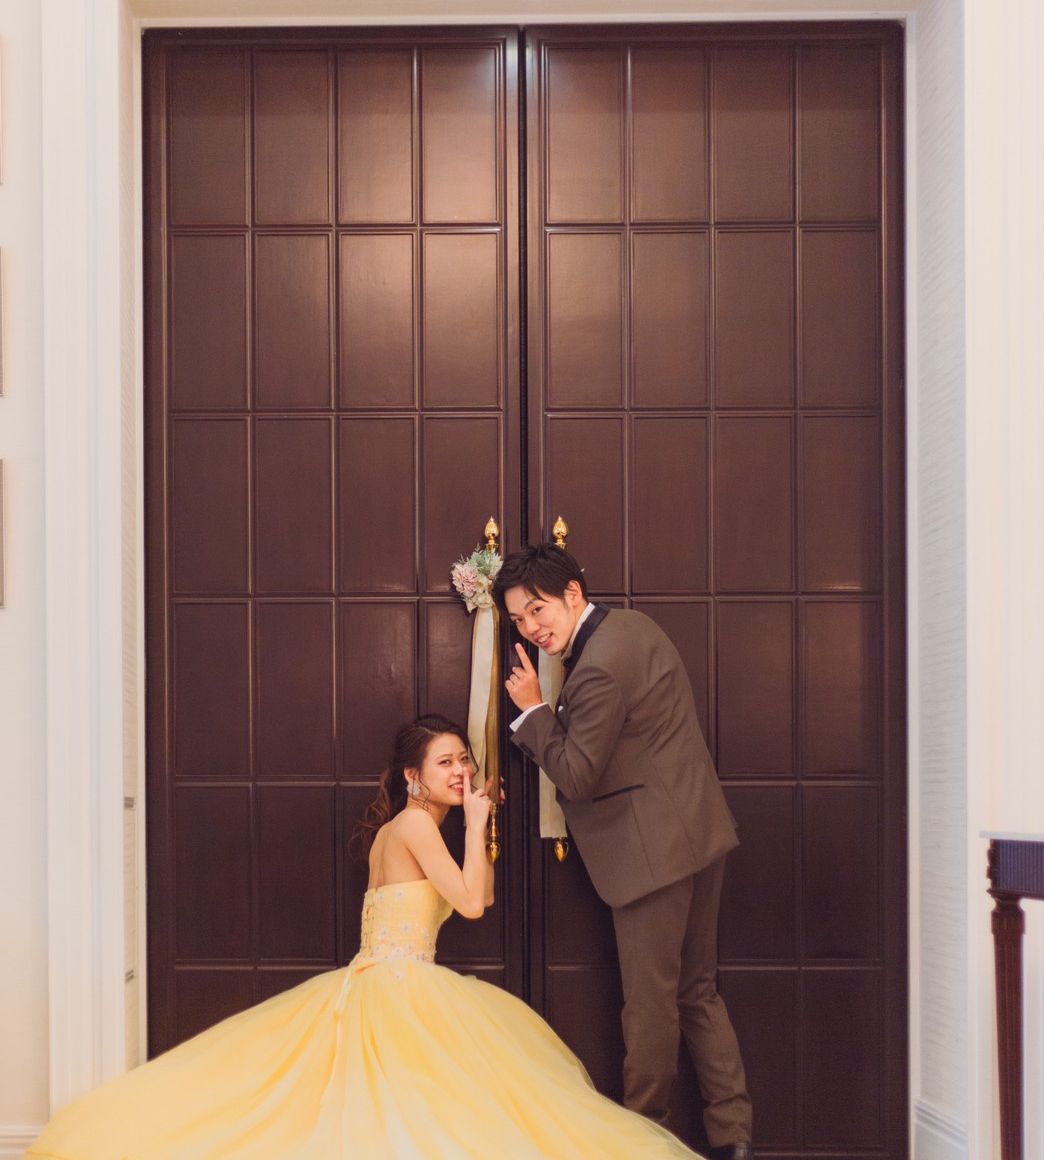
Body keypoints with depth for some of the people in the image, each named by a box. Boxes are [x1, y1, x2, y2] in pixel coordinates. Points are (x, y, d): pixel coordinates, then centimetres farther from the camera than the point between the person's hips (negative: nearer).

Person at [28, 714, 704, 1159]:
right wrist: (474, 824, -8)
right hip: (398, 991, -10)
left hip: (383, 986, 10)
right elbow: (470, 903, -18)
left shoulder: (405, 829, 18)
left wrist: (482, 826, 13)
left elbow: (483, 895, 20)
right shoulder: (414, 822, -11)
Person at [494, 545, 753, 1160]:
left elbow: (576, 778, -17)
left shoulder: (599, 669, -22)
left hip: (656, 848, -10)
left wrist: (534, 709, -8)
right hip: (699, 831, 10)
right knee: (697, 990, 16)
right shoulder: (632, 623, 9)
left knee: (651, 1001, 4)